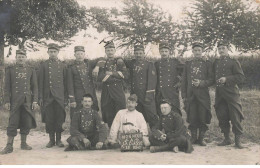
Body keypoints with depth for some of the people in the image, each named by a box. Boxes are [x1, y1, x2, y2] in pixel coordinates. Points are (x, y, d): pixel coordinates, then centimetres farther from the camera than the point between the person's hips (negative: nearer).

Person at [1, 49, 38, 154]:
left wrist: (35, 101, 0)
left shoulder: (31, 70, 10)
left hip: (27, 101, 2)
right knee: (13, 123, -3)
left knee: (26, 123, 5)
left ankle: (23, 143, 19)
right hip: (14, 101, -2)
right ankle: (9, 146, 3)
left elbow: (35, 87, 8)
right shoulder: (10, 70, 7)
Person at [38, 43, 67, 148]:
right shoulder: (44, 65, 6)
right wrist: (40, 97, -2)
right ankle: (51, 139, 14)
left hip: (59, 97, 1)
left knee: (59, 119, 2)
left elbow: (65, 82, 9)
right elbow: (41, 82, 4)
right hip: (48, 97, -1)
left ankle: (59, 139, 12)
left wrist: (66, 97, 4)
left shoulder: (62, 66, 10)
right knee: (49, 119, 3)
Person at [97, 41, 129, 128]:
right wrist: (118, 76, -8)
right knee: (109, 117, 3)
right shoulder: (102, 63, 11)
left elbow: (126, 75, -3)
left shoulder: (119, 61, 9)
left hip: (118, 92, -1)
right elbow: (100, 78, -4)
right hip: (106, 93, 1)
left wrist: (112, 73, -9)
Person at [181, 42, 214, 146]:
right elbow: (184, 81, 11)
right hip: (191, 95, 2)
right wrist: (183, 95, 5)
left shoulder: (207, 63, 6)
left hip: (203, 95, -1)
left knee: (203, 117, 0)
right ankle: (193, 138, 14)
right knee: (192, 118, 3)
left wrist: (201, 83, -16)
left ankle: (201, 138, 12)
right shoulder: (188, 64, 12)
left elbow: (211, 79, 2)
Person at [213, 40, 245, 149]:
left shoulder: (233, 62, -1)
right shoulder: (216, 63, 13)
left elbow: (241, 77, -7)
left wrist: (227, 79, -16)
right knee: (222, 117, 6)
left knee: (235, 117, -4)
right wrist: (216, 82, 4)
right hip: (219, 94, 5)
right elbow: (213, 77, 23)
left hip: (231, 94, -5)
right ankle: (227, 139, 19)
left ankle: (238, 140, 7)